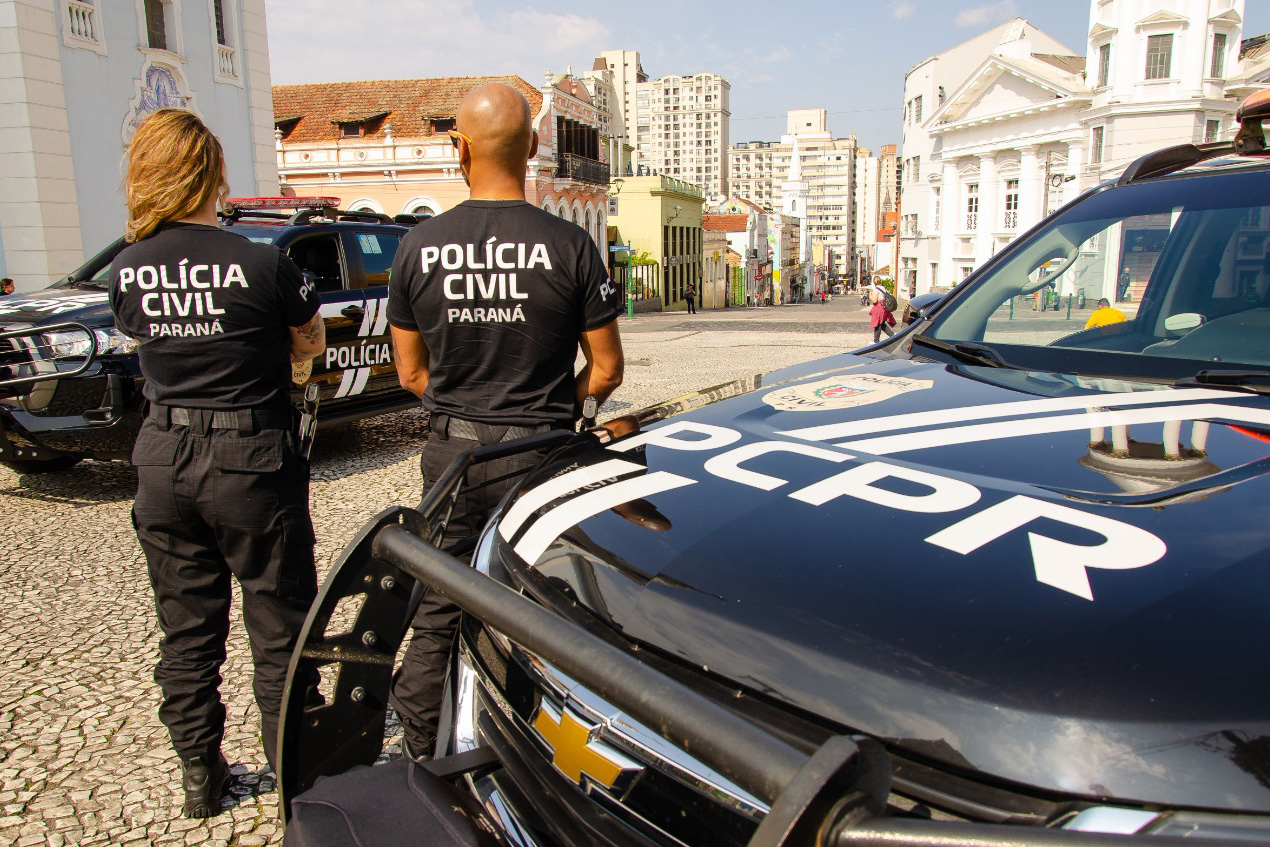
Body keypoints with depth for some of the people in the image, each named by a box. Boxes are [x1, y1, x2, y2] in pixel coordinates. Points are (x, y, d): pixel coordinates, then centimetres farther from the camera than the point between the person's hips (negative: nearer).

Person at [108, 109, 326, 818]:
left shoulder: (127, 271, -2)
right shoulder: (261, 264, -16)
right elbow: (311, 344, 0)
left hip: (165, 460, 5)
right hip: (251, 461, -4)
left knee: (187, 632, 18)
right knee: (280, 631, 10)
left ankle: (200, 777, 32)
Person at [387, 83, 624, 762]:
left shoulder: (418, 247, -1)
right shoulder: (570, 246, -9)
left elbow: (411, 373, 6)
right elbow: (606, 370, -3)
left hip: (451, 455, 3)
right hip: (541, 457, -2)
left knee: (436, 618, 16)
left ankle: (419, 766, 30)